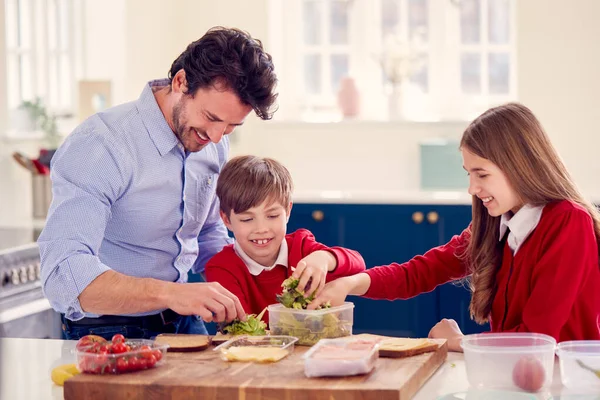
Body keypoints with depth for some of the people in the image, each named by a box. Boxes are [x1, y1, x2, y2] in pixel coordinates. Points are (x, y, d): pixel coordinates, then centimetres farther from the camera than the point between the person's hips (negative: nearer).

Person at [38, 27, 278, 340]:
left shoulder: (214, 144, 4)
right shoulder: (98, 145, -20)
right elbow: (63, 274, -32)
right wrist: (170, 293, -44)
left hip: (183, 324, 6)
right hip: (109, 334, -6)